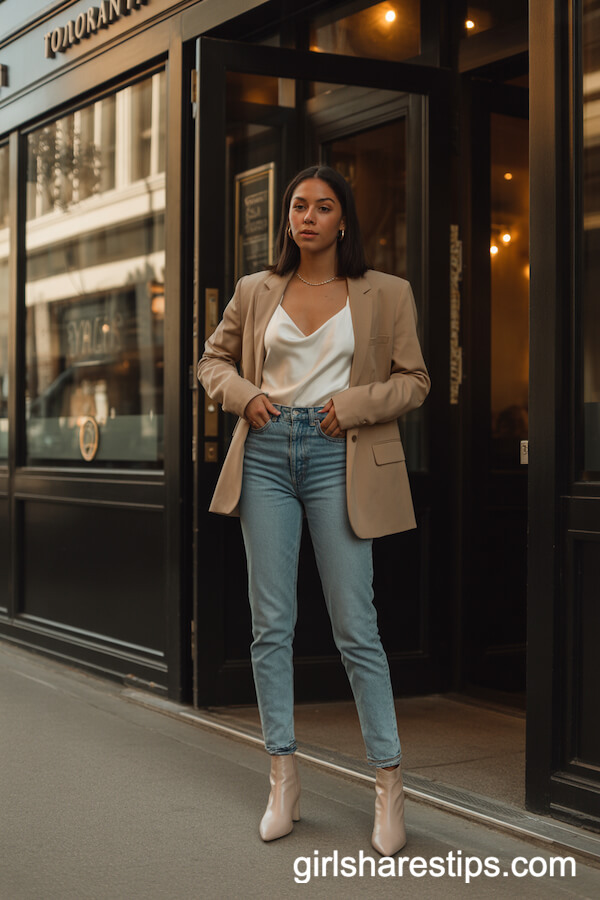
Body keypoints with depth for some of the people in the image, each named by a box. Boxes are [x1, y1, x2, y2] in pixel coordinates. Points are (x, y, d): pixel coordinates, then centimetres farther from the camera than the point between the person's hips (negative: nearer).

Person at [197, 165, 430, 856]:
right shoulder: (255, 292, 11)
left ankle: (389, 782, 7)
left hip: (339, 457, -3)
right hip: (266, 455, 3)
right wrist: (243, 394, -1)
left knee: (355, 627, -3)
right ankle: (284, 779, 15)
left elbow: (413, 380, 6)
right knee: (270, 624, 4)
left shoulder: (386, 294, 4)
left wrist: (352, 405, -10)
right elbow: (213, 359, 20)